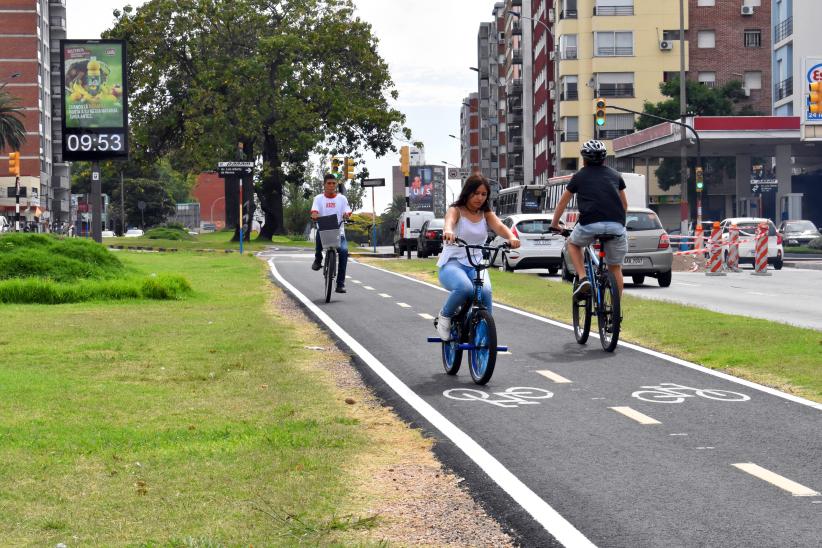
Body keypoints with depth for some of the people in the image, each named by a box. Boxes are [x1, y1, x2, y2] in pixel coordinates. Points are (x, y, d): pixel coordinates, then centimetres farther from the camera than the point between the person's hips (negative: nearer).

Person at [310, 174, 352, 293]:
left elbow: (347, 211, 4)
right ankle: (318, 258, -6)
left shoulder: (342, 198, 14)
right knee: (319, 232, -37)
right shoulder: (319, 198, 11)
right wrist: (315, 215, -27)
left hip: (338, 231, 1)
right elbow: (314, 211, -4)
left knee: (344, 250, -26)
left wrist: (346, 214, -20)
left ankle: (340, 283, -19)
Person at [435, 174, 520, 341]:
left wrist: (511, 237, -32)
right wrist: (448, 231, -49)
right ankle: (445, 316, -6)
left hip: (476, 265, 3)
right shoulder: (456, 210, 1)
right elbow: (449, 220, -23)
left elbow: (499, 226, -8)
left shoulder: (486, 214, 12)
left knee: (485, 291, -30)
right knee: (464, 288, -35)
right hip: (452, 263, -3)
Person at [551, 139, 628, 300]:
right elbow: (625, 204, 31)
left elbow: (562, 203, 26)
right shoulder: (615, 174, 22)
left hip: (590, 225, -2)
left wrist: (554, 224, 40)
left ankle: (583, 279, 8)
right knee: (615, 268, 16)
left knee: (573, 243, 29)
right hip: (616, 225, 2)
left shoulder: (580, 176, 17)